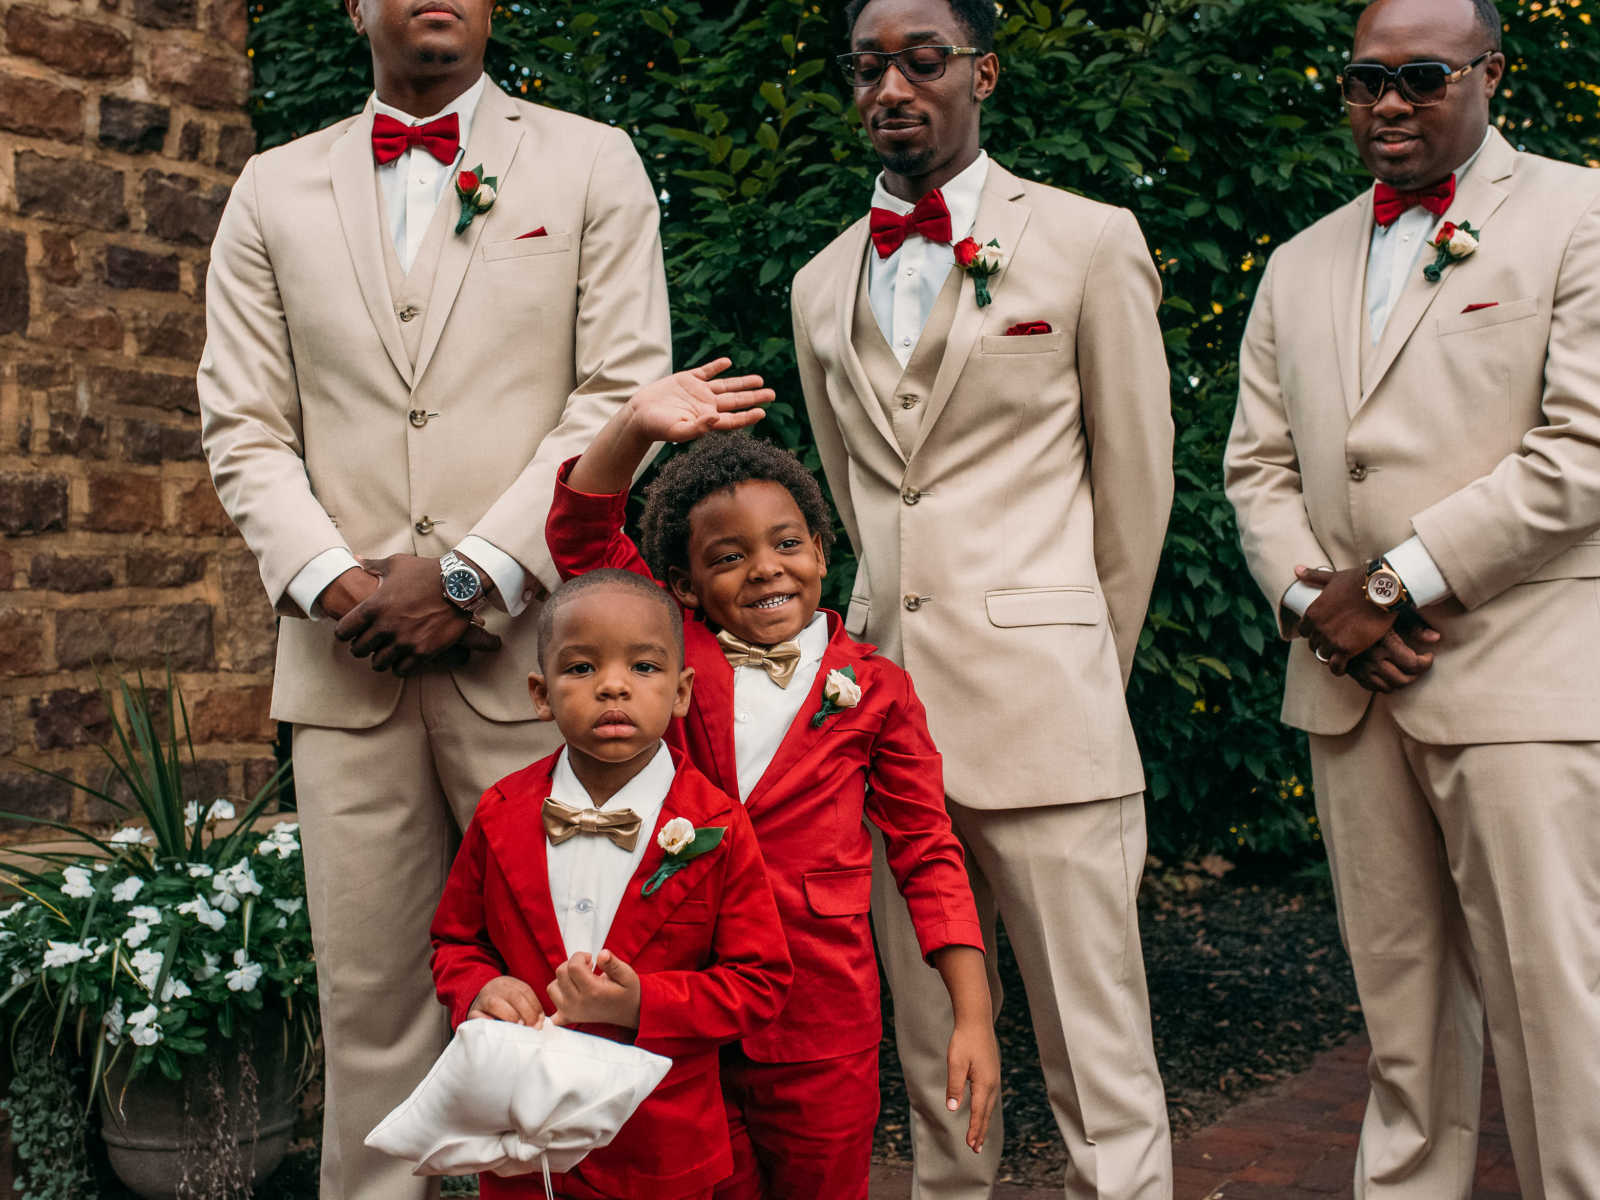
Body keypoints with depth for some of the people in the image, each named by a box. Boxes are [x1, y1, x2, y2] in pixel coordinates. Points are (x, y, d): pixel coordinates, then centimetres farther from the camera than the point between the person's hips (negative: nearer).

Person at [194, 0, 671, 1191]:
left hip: (534, 645, -2)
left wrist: (471, 575, -9)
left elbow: (622, 394, 0)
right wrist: (330, 582, -7)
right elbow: (244, 427, 10)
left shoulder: (593, 163, 9)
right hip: (345, 658, 2)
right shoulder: (275, 190, 16)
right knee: (370, 993, 5)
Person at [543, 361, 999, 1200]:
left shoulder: (874, 689, -1)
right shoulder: (675, 655, 1)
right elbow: (582, 540, -7)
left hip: (821, 1034, 0)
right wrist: (635, 426, -24)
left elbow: (926, 854, 2)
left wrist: (972, 1016, -4)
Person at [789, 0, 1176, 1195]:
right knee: (932, 1052, 11)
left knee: (1099, 1061, -2)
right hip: (887, 709, 4)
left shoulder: (1090, 242, 2)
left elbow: (1137, 486, 6)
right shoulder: (823, 285, 15)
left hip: (1042, 714, -4)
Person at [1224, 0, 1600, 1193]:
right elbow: (1258, 466, 16)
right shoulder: (1300, 266, 18)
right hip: (1349, 681, 5)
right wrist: (1311, 597, -3)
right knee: (1399, 996, 11)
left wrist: (1396, 581, -11)